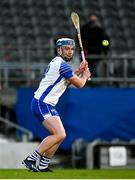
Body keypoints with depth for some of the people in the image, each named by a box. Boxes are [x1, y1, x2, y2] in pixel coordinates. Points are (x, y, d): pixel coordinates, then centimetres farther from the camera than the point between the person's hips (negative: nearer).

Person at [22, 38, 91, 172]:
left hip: (48, 105, 11)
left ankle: (42, 166, 14)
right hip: (41, 104, -11)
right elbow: (79, 84, -8)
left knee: (60, 135, 12)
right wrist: (85, 76, 13)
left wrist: (79, 71, 17)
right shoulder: (62, 64, -13)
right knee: (59, 135, -22)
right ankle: (31, 160, -22)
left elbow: (66, 81, 30)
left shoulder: (56, 62, 19)